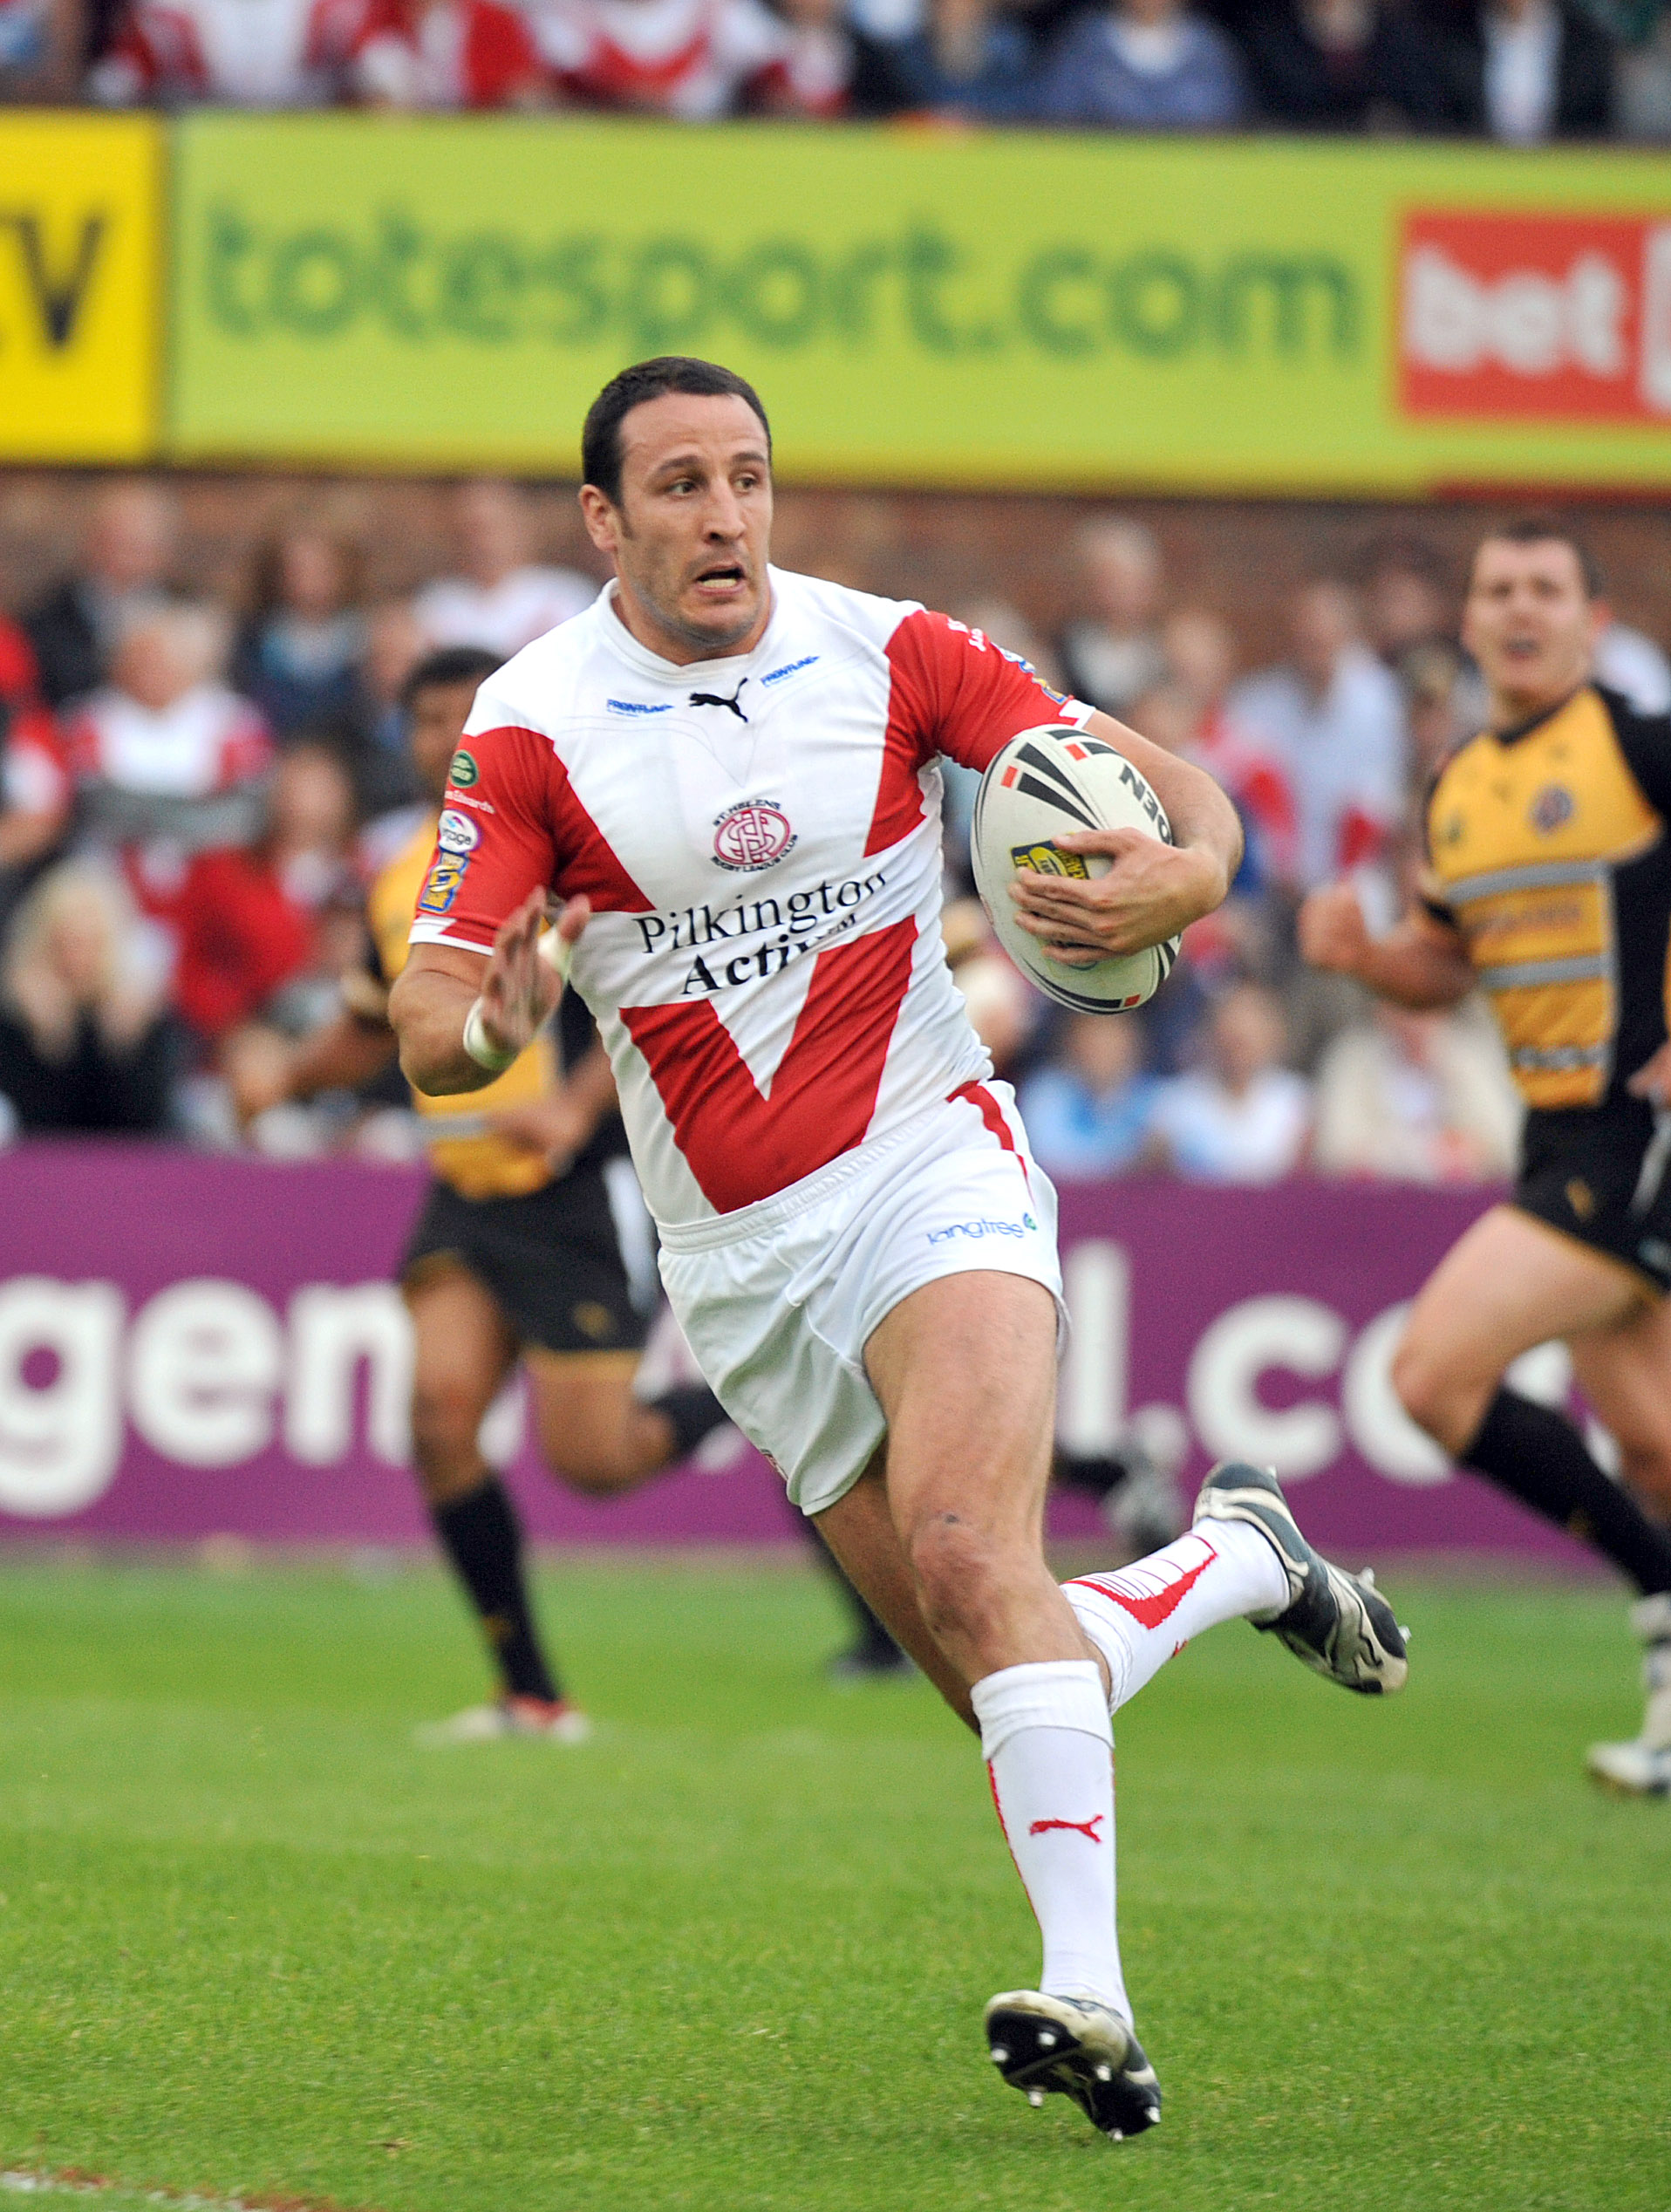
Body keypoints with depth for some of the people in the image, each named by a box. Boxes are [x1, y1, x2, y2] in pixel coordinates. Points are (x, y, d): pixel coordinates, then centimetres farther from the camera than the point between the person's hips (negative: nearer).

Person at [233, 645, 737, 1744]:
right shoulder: (399, 887, 10)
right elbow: (369, 1033, 24)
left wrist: (579, 1106, -25)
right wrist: (286, 1070, 4)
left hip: (567, 1192, -5)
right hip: (464, 1198, 5)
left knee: (591, 1458, -9)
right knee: (442, 1407, -14)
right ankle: (533, 1694, -5)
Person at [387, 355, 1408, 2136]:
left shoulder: (889, 654, -2)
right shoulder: (533, 728, -4)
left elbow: (1168, 786, 2)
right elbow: (424, 1028, -6)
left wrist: (1180, 876, -21)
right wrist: (489, 1023, -30)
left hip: (929, 1167, -2)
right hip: (742, 1262, 2)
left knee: (967, 1556, -28)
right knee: (1011, 1691, -1)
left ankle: (1090, 1991, -34)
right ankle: (1235, 1560, 28)